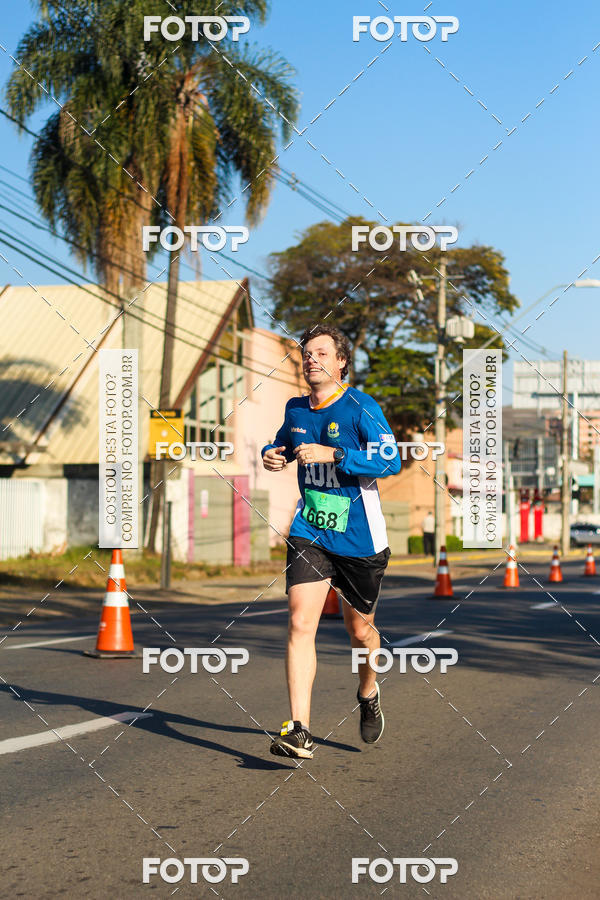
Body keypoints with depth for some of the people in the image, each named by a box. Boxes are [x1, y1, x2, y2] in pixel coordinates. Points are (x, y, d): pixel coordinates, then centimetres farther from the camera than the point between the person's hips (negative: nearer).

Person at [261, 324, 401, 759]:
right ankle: (299, 731, -18)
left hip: (359, 536, -3)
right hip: (309, 532, 3)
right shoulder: (295, 409, 6)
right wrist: (273, 455, 4)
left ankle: (369, 694, 46)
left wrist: (333, 455, -30)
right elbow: (284, 444, 28)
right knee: (300, 623, -15)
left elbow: (391, 460, -22)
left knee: (360, 628, 13)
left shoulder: (361, 406, -11)